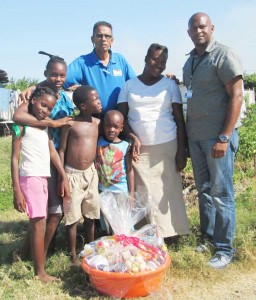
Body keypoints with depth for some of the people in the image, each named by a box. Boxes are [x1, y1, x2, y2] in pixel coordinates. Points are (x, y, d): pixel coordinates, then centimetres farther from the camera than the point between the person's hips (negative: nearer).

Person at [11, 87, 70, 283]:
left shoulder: (45, 126, 16)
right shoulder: (22, 125, -5)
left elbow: (53, 152, 12)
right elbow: (15, 158, -9)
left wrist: (64, 178, 6)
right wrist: (16, 190, -15)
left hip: (45, 178, 7)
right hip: (30, 178, -7)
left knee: (39, 222, 11)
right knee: (39, 223, -5)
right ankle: (40, 273, 4)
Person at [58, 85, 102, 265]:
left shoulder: (98, 123, 3)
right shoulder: (70, 124, -9)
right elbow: (62, 151, -6)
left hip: (91, 173, 5)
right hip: (73, 175, -4)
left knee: (91, 216, 13)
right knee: (73, 218, 3)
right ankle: (73, 255, 18)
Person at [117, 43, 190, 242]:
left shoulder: (170, 85, 6)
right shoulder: (129, 86, 7)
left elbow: (179, 119, 3)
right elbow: (121, 117, 5)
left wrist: (182, 150, -4)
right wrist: (133, 138, -12)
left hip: (167, 148, 0)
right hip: (139, 149, 1)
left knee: (168, 192, 1)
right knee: (143, 194, 1)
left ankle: (168, 234, 10)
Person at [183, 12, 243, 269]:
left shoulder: (224, 55, -8)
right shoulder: (190, 61, 13)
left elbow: (236, 97, -13)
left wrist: (224, 138, -17)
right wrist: (186, 134, 14)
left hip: (217, 137, -6)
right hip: (195, 136, 7)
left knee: (221, 194, 0)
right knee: (203, 190, 13)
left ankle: (224, 249, 12)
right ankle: (208, 237, 27)